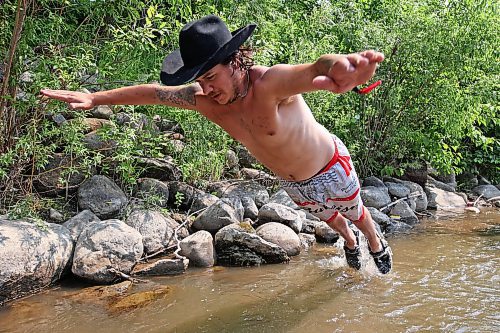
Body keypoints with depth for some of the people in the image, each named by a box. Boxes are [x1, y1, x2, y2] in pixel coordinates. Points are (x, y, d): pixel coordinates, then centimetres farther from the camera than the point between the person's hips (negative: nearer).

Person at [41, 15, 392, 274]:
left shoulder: (270, 84, -44)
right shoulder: (205, 99, -23)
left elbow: (314, 70, -66)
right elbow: (154, 92, -10)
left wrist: (339, 65, -90)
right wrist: (95, 98, -7)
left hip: (330, 166, -5)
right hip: (291, 181, 5)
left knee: (355, 212, 26)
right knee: (328, 216, 34)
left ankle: (377, 242, 59)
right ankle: (350, 240, 67)